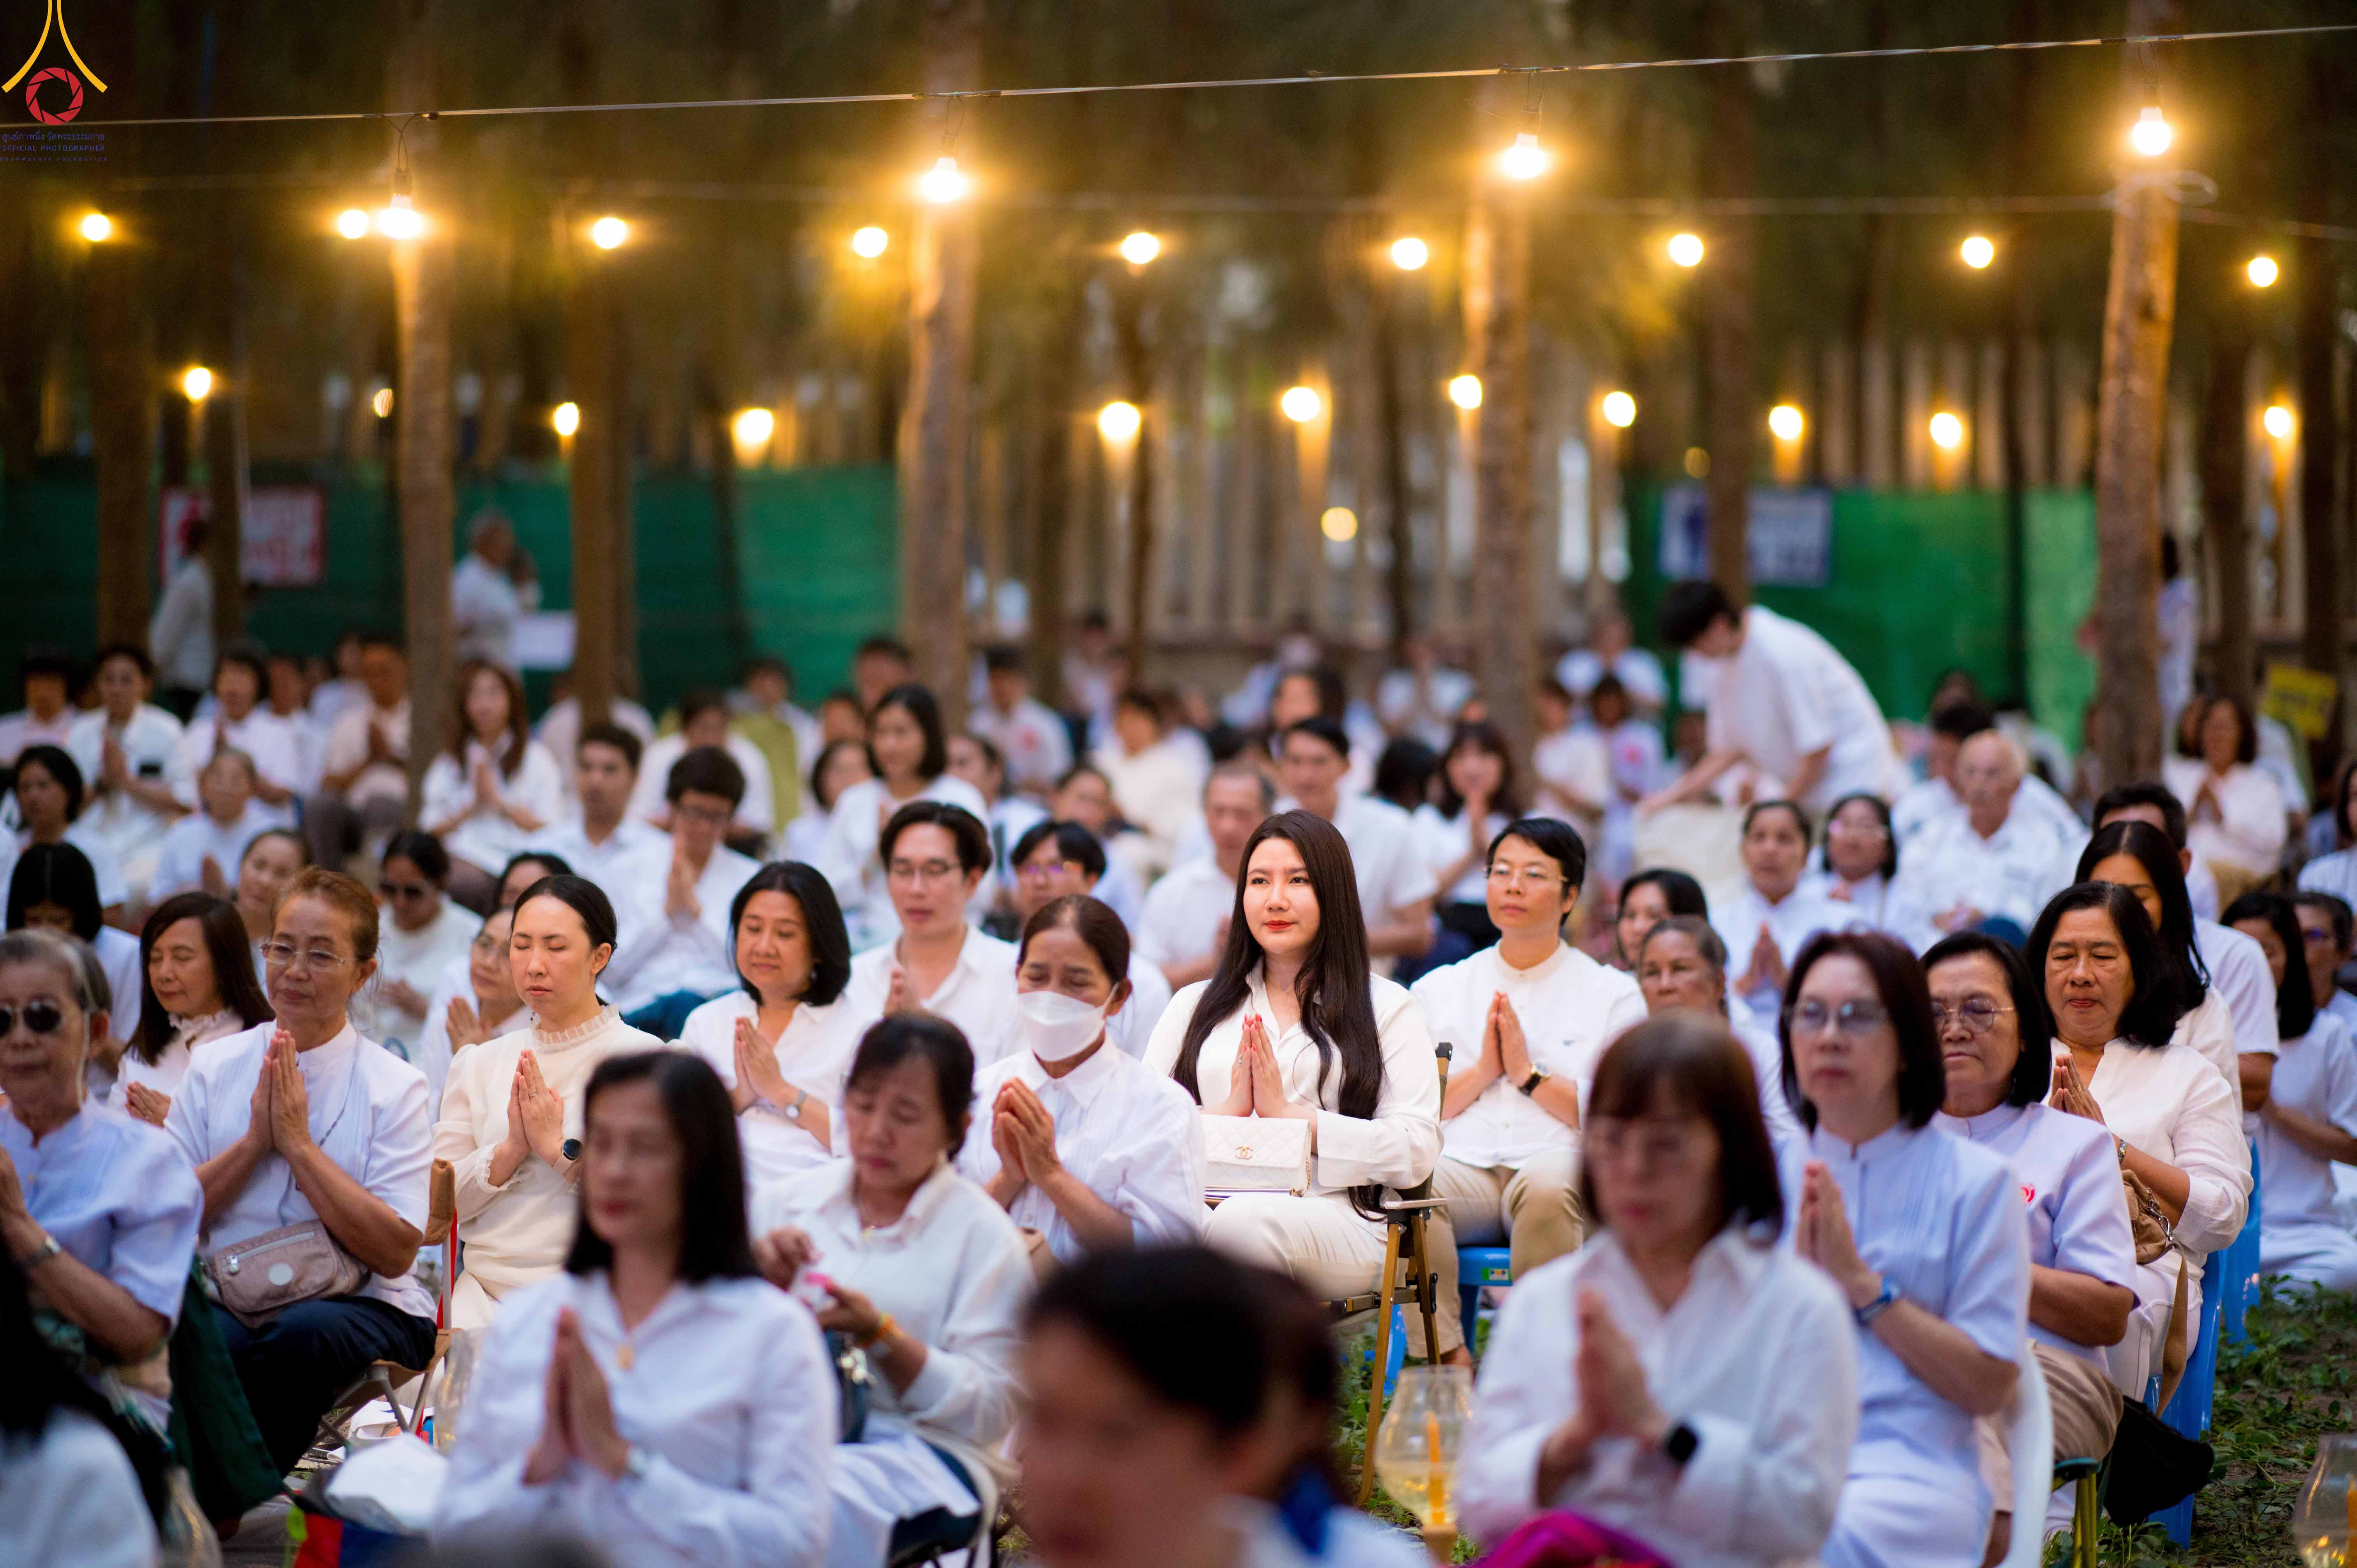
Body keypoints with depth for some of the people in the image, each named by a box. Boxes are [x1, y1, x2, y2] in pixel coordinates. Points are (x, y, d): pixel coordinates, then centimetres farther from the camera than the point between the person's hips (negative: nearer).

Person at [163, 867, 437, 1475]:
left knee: (301, 1333, -37)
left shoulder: (395, 1088, 0)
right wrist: (254, 1140, -8)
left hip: (356, 1305, -1)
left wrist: (298, 1143, -12)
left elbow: (395, 1252, -10)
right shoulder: (213, 1067, 10)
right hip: (226, 1301, 1)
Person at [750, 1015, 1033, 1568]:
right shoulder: (788, 1201, 17)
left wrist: (879, 1335, -13)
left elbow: (989, 1411, -3)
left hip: (916, 1445, -3)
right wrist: (756, 1282, -4)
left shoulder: (983, 1234, 5)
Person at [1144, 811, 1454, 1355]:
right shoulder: (1196, 1005, 29)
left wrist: (1293, 1117, -1)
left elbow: (1418, 1151, 4)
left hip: (1333, 1219, -2)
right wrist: (1226, 1113, -1)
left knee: (1246, 1222, -40)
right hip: (1200, 1205, 2)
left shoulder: (1387, 1009, 18)